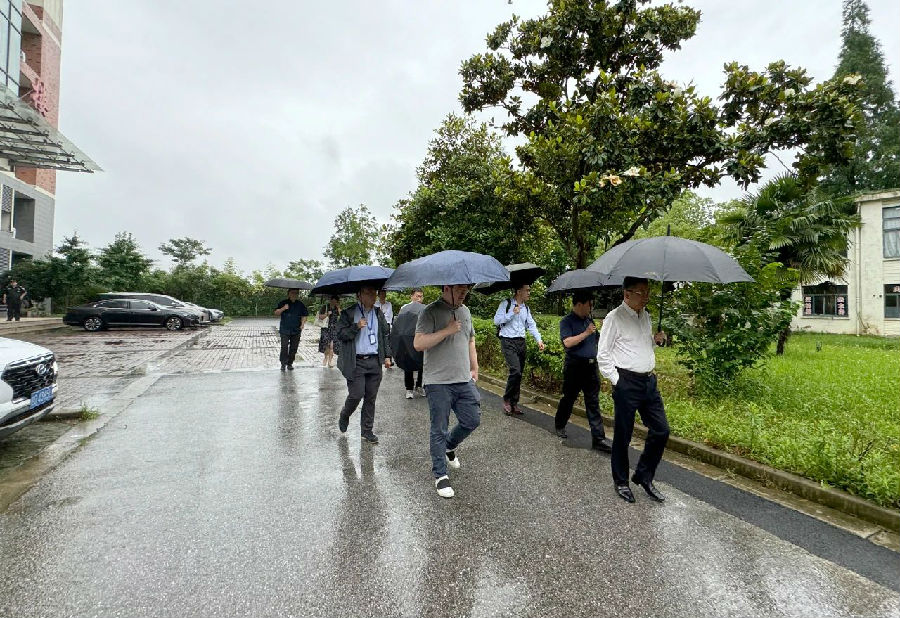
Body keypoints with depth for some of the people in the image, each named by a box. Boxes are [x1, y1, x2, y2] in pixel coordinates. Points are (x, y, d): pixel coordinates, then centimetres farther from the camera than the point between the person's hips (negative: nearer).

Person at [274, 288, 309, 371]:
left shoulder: (300, 304, 7)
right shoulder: (283, 303, 3)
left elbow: (304, 315, 11)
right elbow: (276, 313, 1)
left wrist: (303, 324, -4)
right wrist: (283, 308, -16)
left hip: (296, 330, 2)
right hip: (285, 330, -2)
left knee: (293, 348, 6)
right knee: (284, 347, -9)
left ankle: (290, 363, 18)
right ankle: (283, 364, 1)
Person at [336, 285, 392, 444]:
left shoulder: (378, 313, 12)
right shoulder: (348, 313, -1)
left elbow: (385, 335, 18)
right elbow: (340, 334, -5)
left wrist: (387, 356, 12)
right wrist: (356, 327, -19)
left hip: (375, 361, 4)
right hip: (356, 362, -4)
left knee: (371, 398, 6)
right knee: (357, 394, -6)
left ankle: (367, 431, 18)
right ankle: (344, 416, 27)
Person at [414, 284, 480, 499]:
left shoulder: (465, 311, 12)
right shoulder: (431, 312, -11)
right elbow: (418, 344, -21)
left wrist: (475, 367, 18)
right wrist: (447, 331, -24)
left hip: (464, 381, 7)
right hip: (438, 383, -6)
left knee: (472, 420, 11)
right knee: (439, 430, 4)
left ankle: (450, 446, 40)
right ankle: (440, 475, 20)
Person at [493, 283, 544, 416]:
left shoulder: (526, 308, 18)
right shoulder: (506, 304, -3)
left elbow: (531, 325, 13)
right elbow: (496, 320, -8)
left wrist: (538, 339, 0)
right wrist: (512, 313, -13)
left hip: (521, 342, 7)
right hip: (508, 341, -6)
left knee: (519, 374, 6)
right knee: (515, 371, -18)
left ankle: (514, 403, 17)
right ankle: (507, 400, 0)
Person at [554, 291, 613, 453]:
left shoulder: (589, 320, 13)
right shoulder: (567, 322, -8)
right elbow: (567, 342, -22)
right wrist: (586, 333, -20)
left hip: (591, 366, 6)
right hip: (574, 367, -6)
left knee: (593, 403, 4)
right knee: (568, 398, 10)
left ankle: (598, 438, 7)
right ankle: (560, 426, 32)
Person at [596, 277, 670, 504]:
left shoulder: (645, 315, 12)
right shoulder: (615, 318, -12)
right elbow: (603, 355, -11)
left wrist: (656, 339, 5)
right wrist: (616, 380, -12)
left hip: (649, 381, 7)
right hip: (627, 383, -7)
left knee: (661, 430, 9)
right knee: (623, 435, 6)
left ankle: (644, 476, 27)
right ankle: (621, 482, 24)